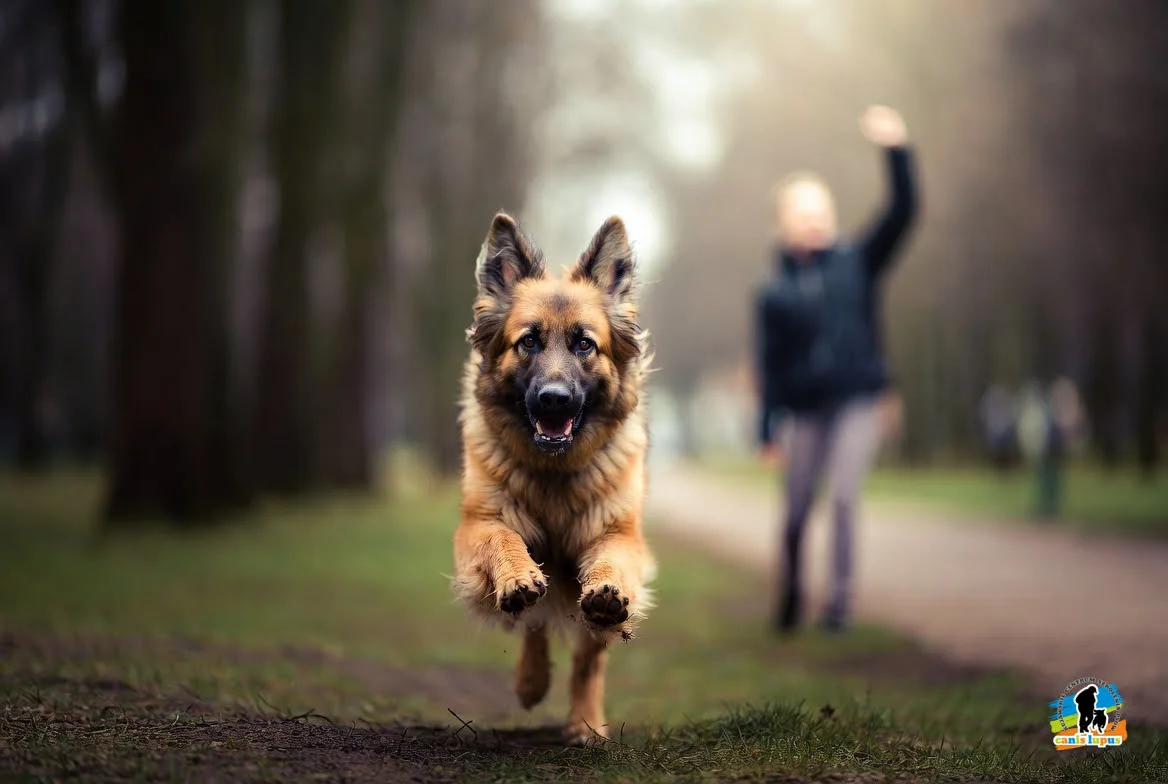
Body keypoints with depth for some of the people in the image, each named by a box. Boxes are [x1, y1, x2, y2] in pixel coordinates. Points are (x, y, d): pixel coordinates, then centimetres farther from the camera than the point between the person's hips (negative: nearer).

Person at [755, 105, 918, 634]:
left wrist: (896, 152, -17)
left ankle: (839, 598, -10)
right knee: (796, 512, 4)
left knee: (844, 498, -15)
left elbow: (903, 212, -5)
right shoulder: (775, 293, 3)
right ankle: (790, 590, 27)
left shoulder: (858, 262, 5)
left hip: (858, 402, 0)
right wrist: (767, 431, -1)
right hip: (806, 411, 1)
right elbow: (770, 365, 3)